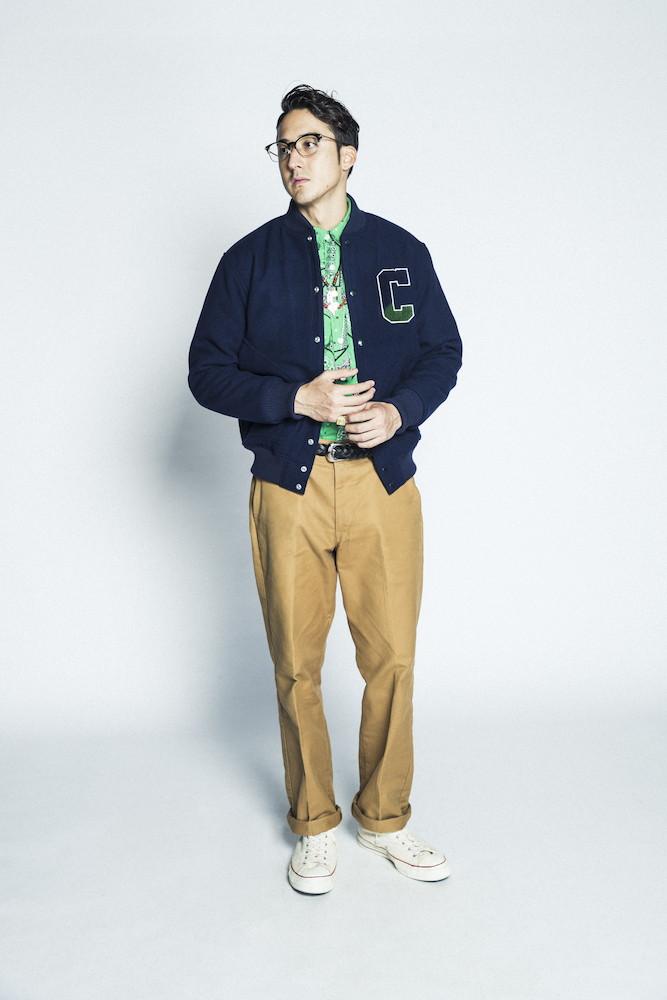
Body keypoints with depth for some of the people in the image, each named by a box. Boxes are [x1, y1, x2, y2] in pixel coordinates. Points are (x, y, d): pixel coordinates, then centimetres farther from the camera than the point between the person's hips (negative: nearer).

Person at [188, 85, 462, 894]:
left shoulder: (400, 252, 9)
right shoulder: (251, 259, 6)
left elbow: (443, 352, 12)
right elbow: (207, 371, 4)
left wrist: (399, 410, -9)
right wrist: (296, 399, -12)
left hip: (384, 478, 1)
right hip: (289, 485, 0)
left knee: (392, 659, 4)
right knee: (296, 665, 6)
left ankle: (385, 818, 26)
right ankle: (314, 826, 26)